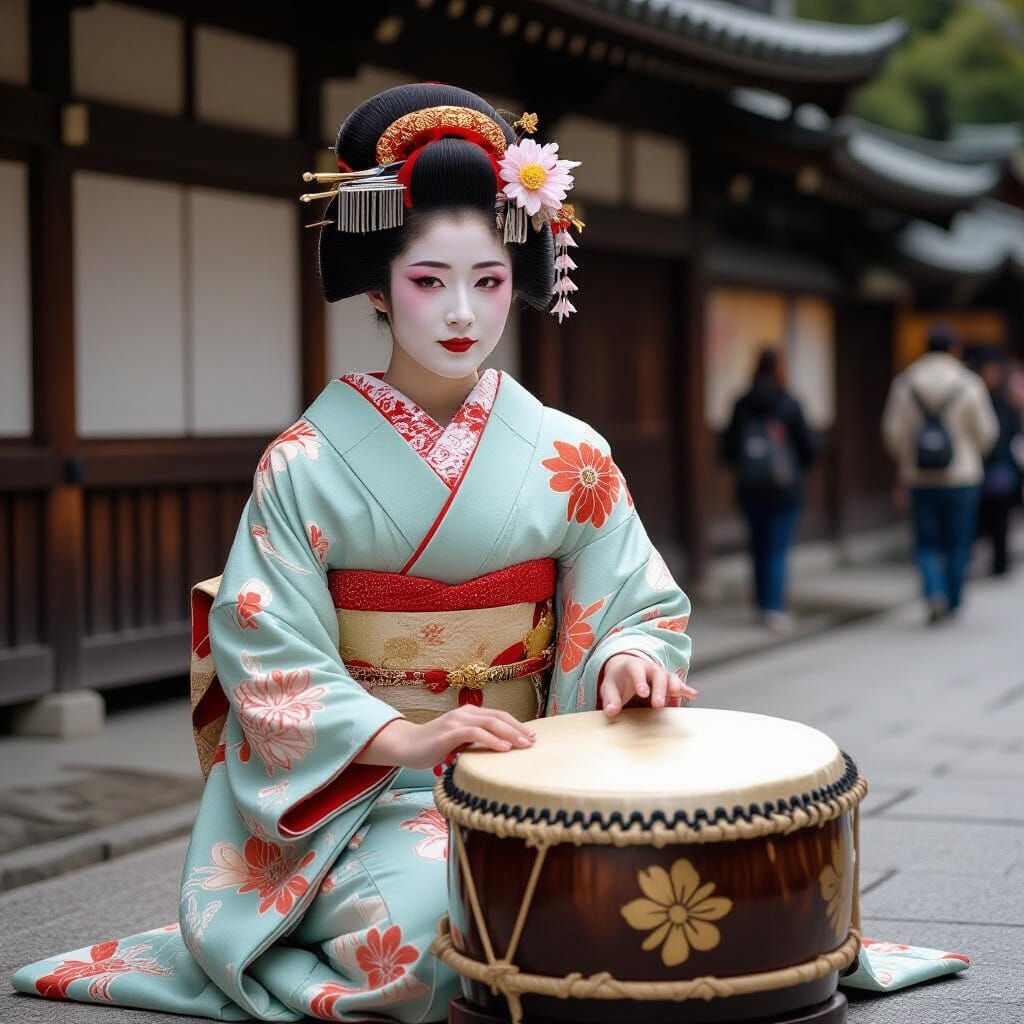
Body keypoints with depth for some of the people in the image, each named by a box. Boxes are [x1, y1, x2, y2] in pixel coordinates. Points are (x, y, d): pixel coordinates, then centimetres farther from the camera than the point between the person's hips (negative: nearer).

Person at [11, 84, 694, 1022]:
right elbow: (268, 653, -9)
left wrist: (626, 660, -19)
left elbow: (638, 609, 5)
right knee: (420, 928, -30)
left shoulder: (569, 460, 3)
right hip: (353, 782, -3)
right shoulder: (307, 466, -4)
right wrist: (402, 740, -23)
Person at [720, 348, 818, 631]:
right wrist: (796, 469, 15)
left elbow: (728, 448, 4)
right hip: (784, 488, -3)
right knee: (778, 549, -2)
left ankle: (765, 606, 16)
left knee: (759, 547, 12)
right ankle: (774, 608, -11)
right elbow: (809, 446, -3)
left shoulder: (742, 405, 1)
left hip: (751, 488, 3)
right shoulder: (789, 405, -7)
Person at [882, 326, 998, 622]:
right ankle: (952, 603, 15)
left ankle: (935, 593, -13)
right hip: (962, 477, -1)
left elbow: (893, 431, -1)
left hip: (920, 478, 1)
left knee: (927, 543, 8)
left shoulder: (905, 386, -2)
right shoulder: (969, 385, -6)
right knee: (957, 543, 11)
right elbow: (986, 431, -2)